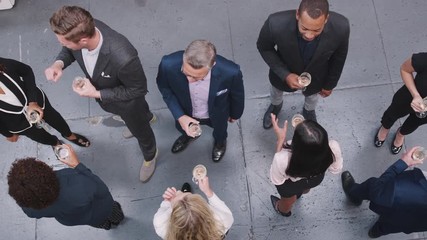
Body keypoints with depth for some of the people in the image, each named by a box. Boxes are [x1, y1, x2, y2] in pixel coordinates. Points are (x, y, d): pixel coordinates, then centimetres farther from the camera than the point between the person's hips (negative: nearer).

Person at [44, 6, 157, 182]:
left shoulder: (123, 58, -48)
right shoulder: (82, 29, -30)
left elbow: (138, 90, -29)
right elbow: (69, 50, -5)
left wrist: (97, 94, -31)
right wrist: (59, 63, -27)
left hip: (127, 101, -5)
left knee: (139, 130, 26)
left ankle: (150, 156, 60)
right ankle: (146, 116, 73)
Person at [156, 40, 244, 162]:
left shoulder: (230, 72, -44)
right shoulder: (168, 64, -41)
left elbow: (237, 94, -18)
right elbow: (164, 88, -15)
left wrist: (235, 114, 2)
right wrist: (179, 116, -25)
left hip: (216, 115, 0)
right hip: (185, 113, 1)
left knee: (219, 132, 34)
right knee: (182, 128, 35)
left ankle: (220, 141, 71)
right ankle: (188, 135, 71)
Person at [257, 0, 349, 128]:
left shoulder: (340, 27, -37)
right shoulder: (276, 23, -43)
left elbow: (338, 57, -14)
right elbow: (263, 47, -19)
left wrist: (330, 83, 1)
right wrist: (284, 75, -29)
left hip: (315, 77, 1)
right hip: (284, 72, 0)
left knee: (312, 94, 34)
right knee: (276, 89, 33)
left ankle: (309, 110, 71)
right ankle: (275, 105, 70)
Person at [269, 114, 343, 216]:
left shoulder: (283, 160, -48)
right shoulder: (333, 148, -40)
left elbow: (276, 180, -22)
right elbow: (336, 169, -15)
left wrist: (280, 140, -26)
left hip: (290, 184, -2)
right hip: (316, 179, 3)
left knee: (288, 198, 37)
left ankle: (284, 210, 70)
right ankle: (299, 193, 76)